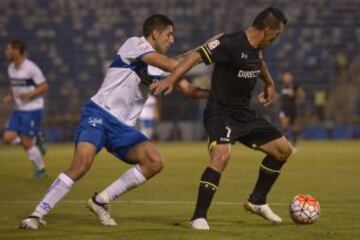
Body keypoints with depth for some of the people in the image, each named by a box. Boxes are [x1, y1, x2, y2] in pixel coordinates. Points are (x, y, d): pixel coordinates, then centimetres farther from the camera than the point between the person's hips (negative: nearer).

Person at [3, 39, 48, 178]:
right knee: (7, 138, -4)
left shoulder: (31, 68, -16)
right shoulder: (11, 68, 7)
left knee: (26, 143, -5)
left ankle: (40, 169, 14)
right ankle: (35, 140, 17)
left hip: (32, 109, -7)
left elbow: (44, 87, -13)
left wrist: (29, 94, -26)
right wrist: (10, 97, 1)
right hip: (18, 110, 7)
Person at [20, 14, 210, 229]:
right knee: (82, 162, -29)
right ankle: (38, 214, -19)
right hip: (99, 114, -7)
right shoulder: (135, 44, -7)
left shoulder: (163, 65, 15)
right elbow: (172, 65, -18)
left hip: (123, 127, 7)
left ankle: (101, 201, -2)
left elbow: (187, 90, 18)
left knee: (155, 162, -13)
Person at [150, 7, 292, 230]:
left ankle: (257, 201, 27)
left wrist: (270, 84, 43)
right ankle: (199, 217, -25)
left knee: (283, 149, 12)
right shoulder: (230, 43, -21)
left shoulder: (257, 49, 5)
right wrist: (171, 79, -39)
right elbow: (197, 56, -28)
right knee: (222, 155, -33)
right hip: (220, 113, -9)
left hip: (245, 114, 9)